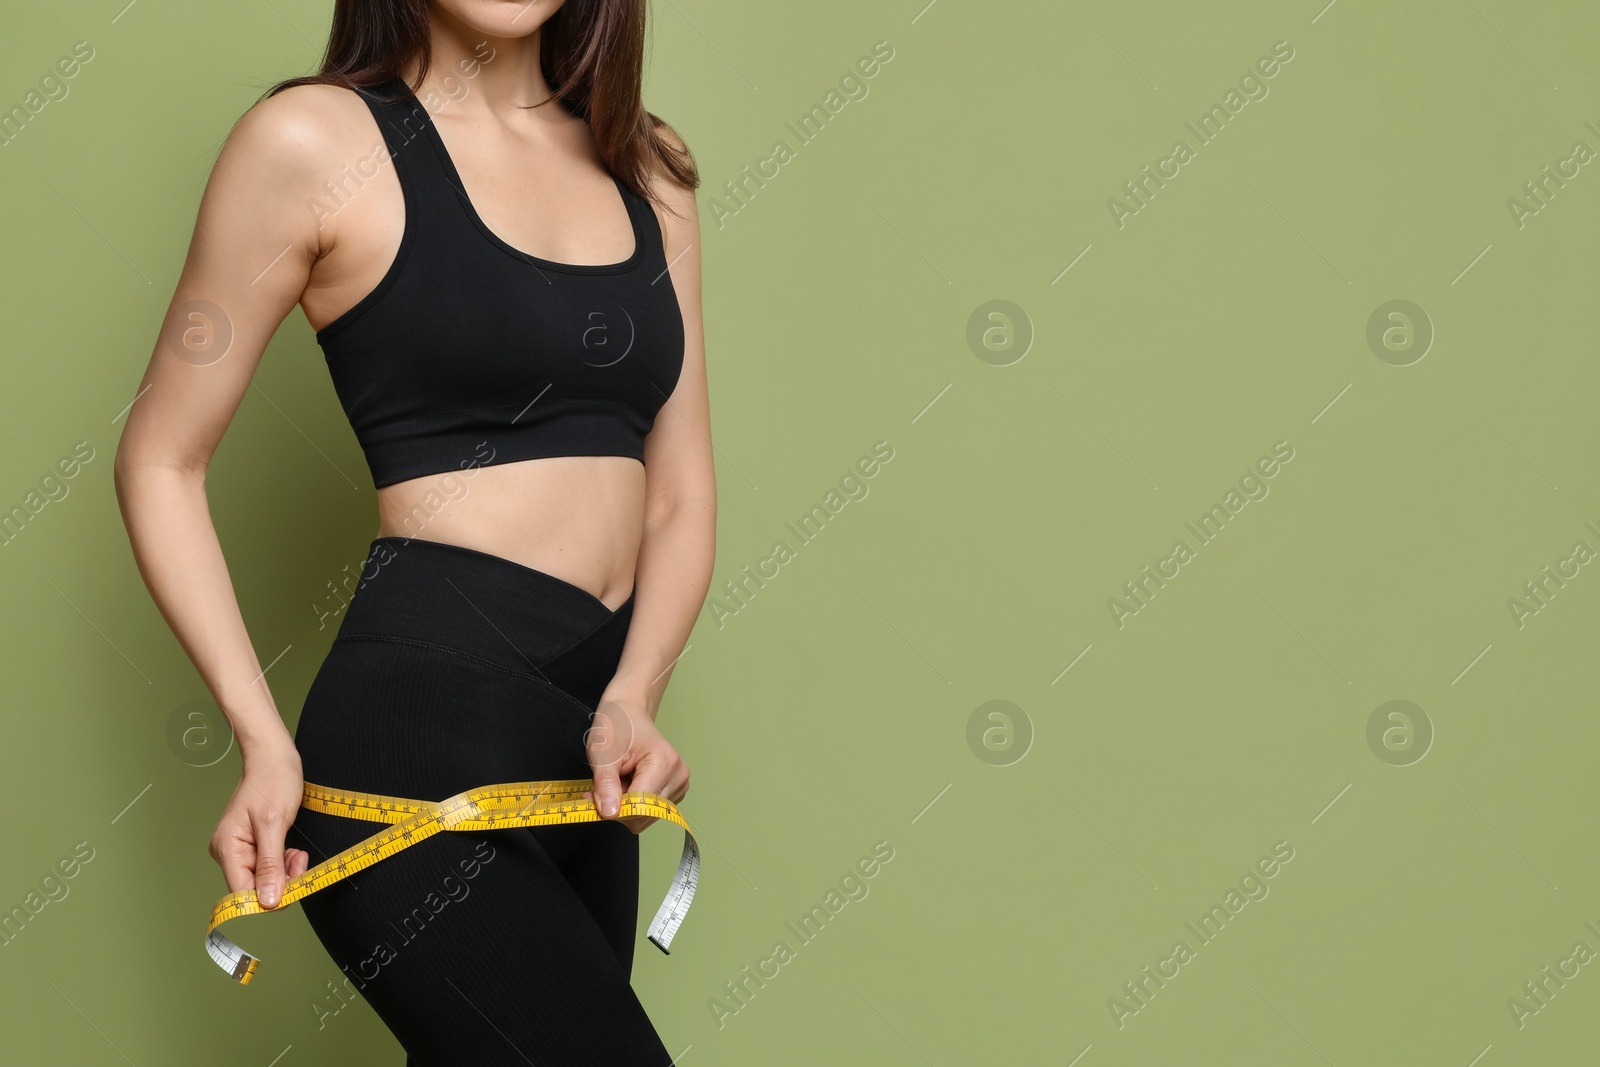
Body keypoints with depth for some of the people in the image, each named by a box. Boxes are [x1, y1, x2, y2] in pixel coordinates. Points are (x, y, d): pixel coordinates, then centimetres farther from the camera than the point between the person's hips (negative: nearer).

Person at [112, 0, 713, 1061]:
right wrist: (265, 741, -9)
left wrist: (633, 698, -7)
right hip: (426, 716, -6)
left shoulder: (648, 168, 13)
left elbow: (681, 491, 11)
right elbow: (161, 461, 1)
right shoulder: (317, 140, -3)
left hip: (580, 754, 6)